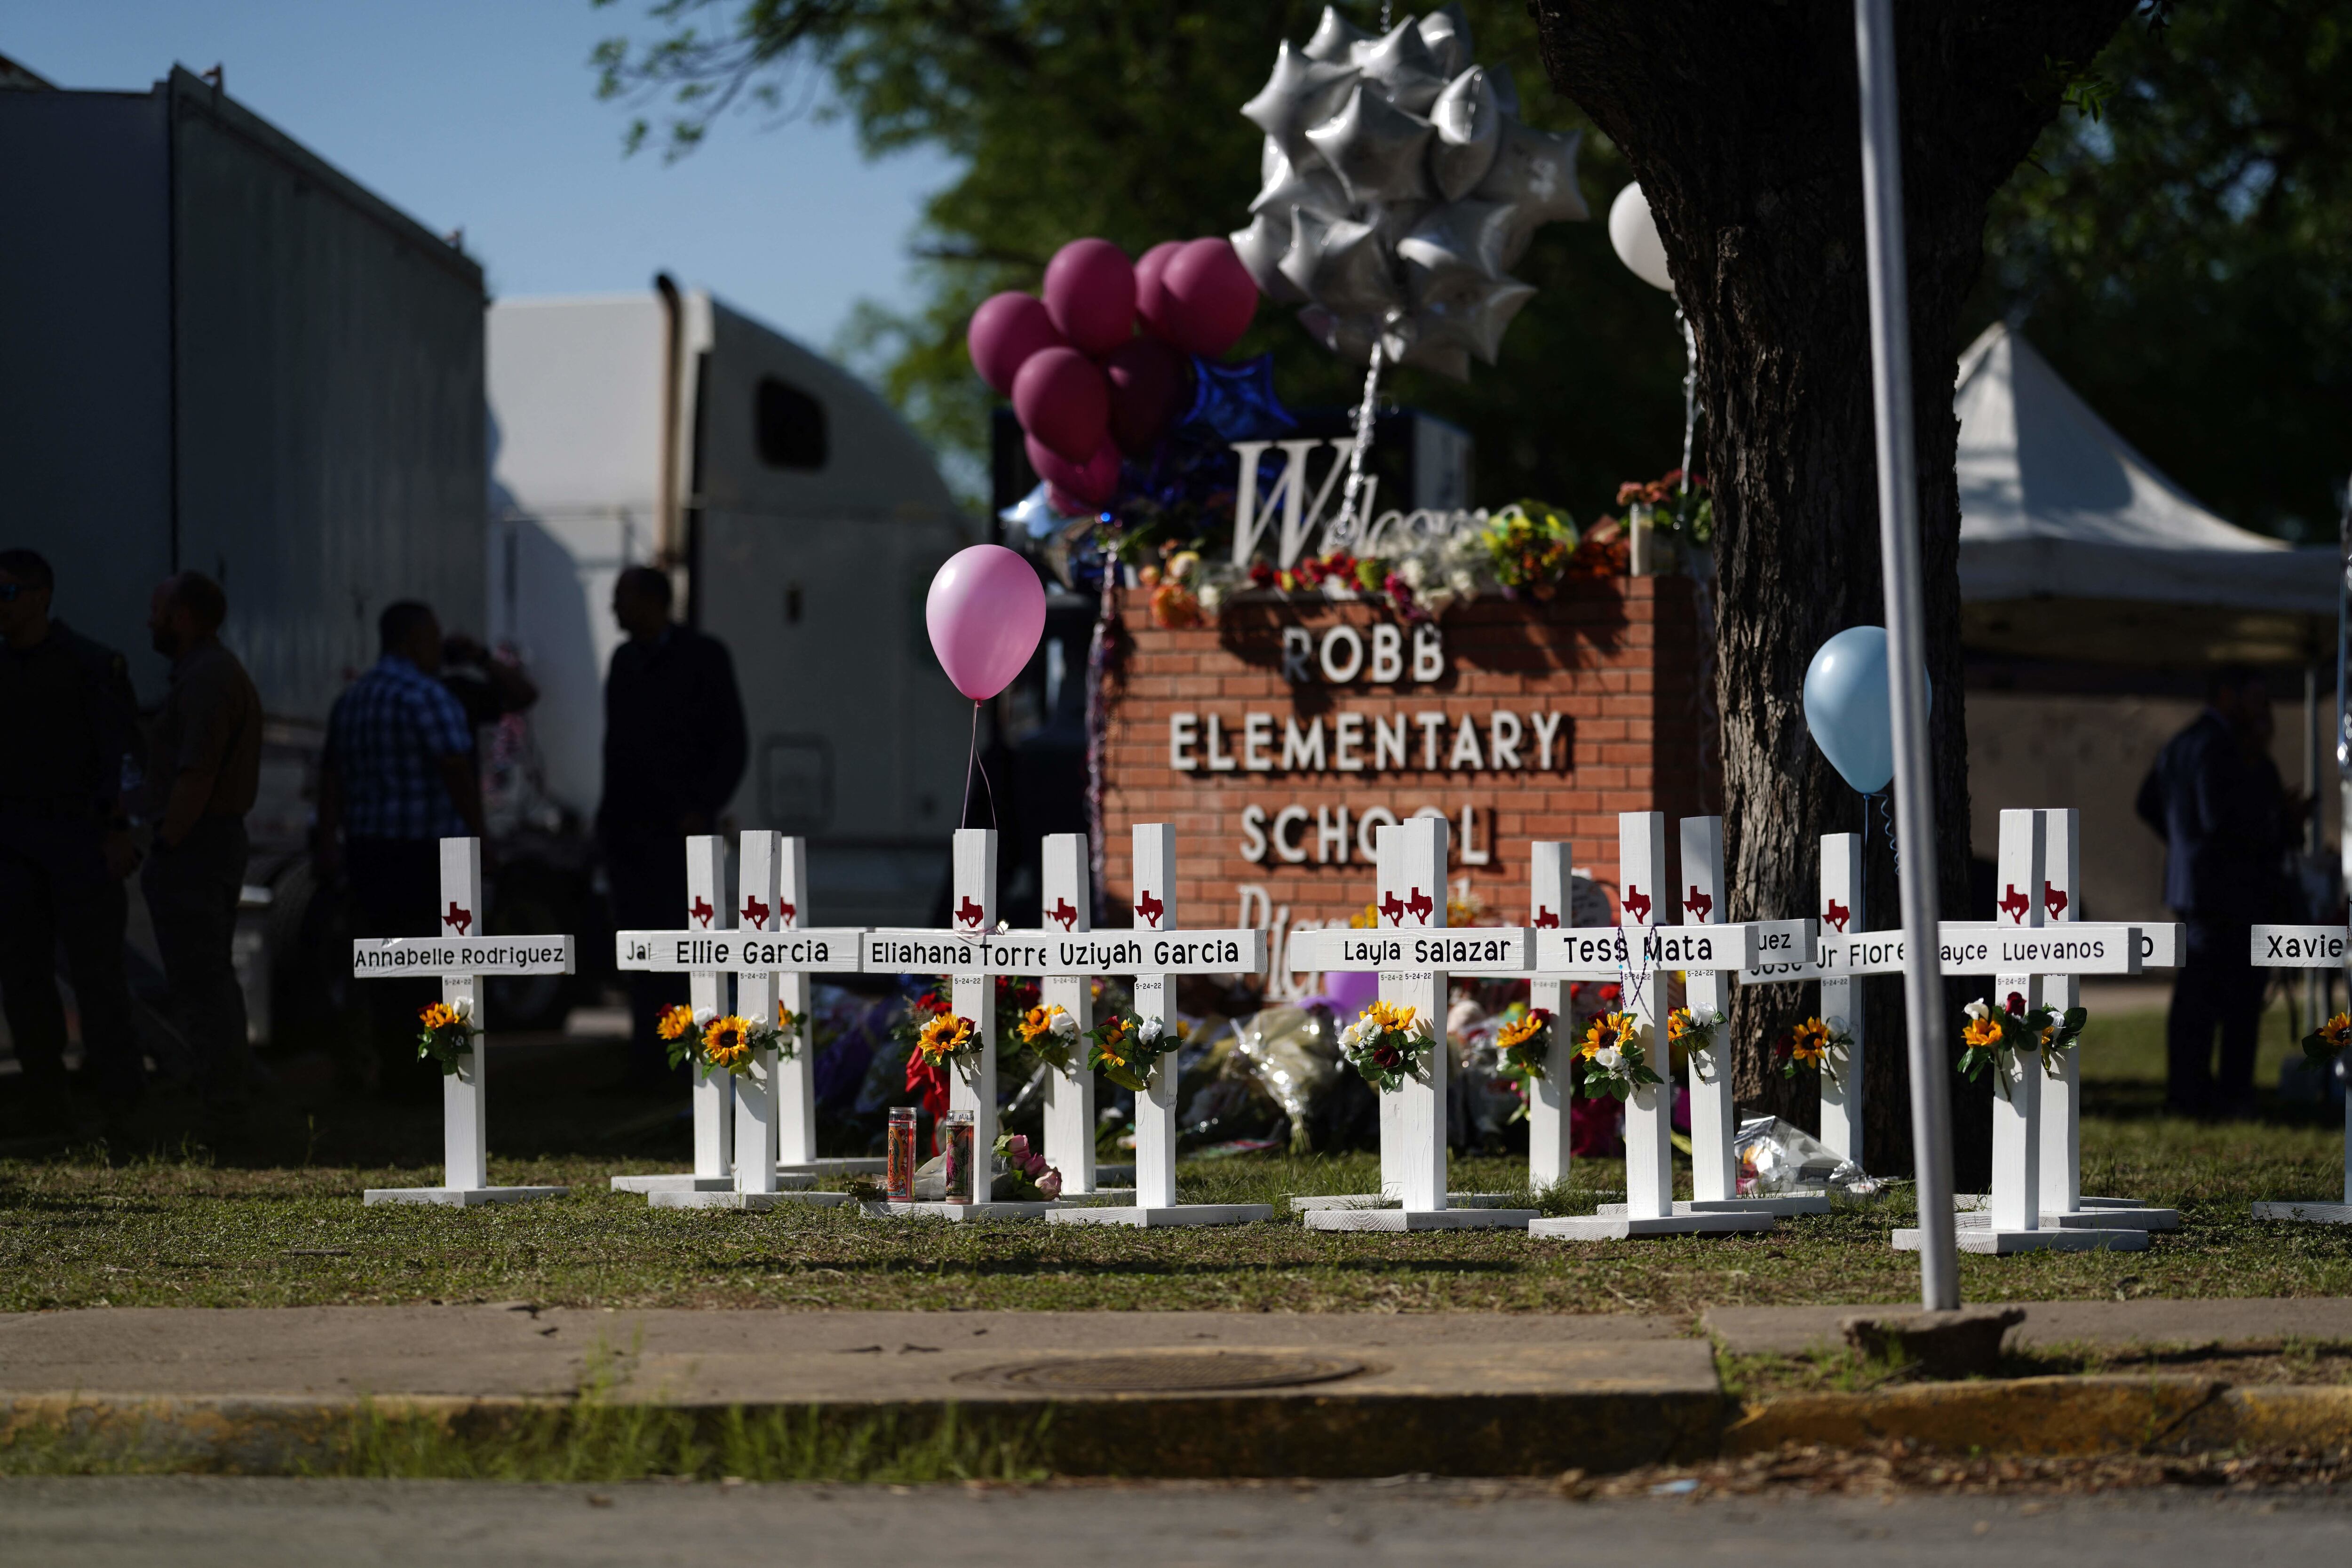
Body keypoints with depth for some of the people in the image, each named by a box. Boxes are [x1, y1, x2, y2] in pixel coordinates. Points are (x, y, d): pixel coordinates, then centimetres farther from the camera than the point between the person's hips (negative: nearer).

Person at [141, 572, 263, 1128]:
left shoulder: (207, 680, -17)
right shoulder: (224, 672, 18)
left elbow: (196, 775, -24)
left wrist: (167, 844, -18)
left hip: (194, 847, -11)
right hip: (223, 837, 11)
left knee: (200, 982, -8)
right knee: (214, 980, 16)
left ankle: (220, 1111, -8)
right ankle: (230, 1096, 22)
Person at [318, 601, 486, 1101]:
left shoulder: (352, 699, 14)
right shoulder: (425, 696, -12)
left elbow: (332, 775, 11)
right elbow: (457, 772, -16)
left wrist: (329, 844, 10)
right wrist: (478, 835, -11)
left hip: (367, 852, 8)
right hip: (424, 848, -8)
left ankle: (391, 1068, 14)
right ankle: (421, 1074, -4)